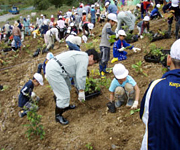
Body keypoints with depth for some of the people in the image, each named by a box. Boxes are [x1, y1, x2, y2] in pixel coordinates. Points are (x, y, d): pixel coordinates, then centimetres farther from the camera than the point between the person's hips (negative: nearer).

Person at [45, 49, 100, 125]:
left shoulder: (80, 56, 21)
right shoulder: (84, 58, -10)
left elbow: (76, 75, 26)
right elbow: (81, 77, -14)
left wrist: (80, 89, 28)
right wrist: (81, 91, -4)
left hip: (52, 66, 11)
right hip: (54, 72, -11)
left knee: (67, 88, 28)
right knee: (64, 95, -6)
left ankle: (65, 106, 47)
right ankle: (58, 116, 12)